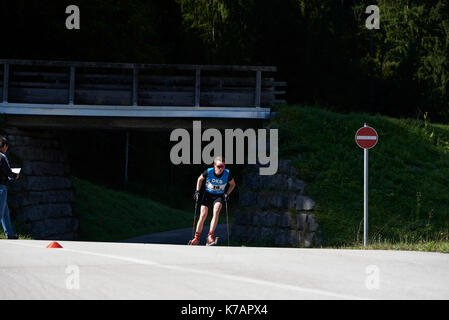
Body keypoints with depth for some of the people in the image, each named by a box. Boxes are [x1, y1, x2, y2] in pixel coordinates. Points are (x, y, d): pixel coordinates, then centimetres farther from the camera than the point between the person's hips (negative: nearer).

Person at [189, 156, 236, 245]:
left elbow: (232, 184, 5)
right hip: (208, 194, 1)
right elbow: (200, 179, 5)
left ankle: (210, 237, -32)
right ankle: (196, 238, 10)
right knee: (203, 216, -7)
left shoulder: (227, 174, -16)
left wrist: (227, 194, -7)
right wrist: (197, 191, -1)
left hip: (219, 196, -1)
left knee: (216, 212, -27)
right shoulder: (208, 172, -17)